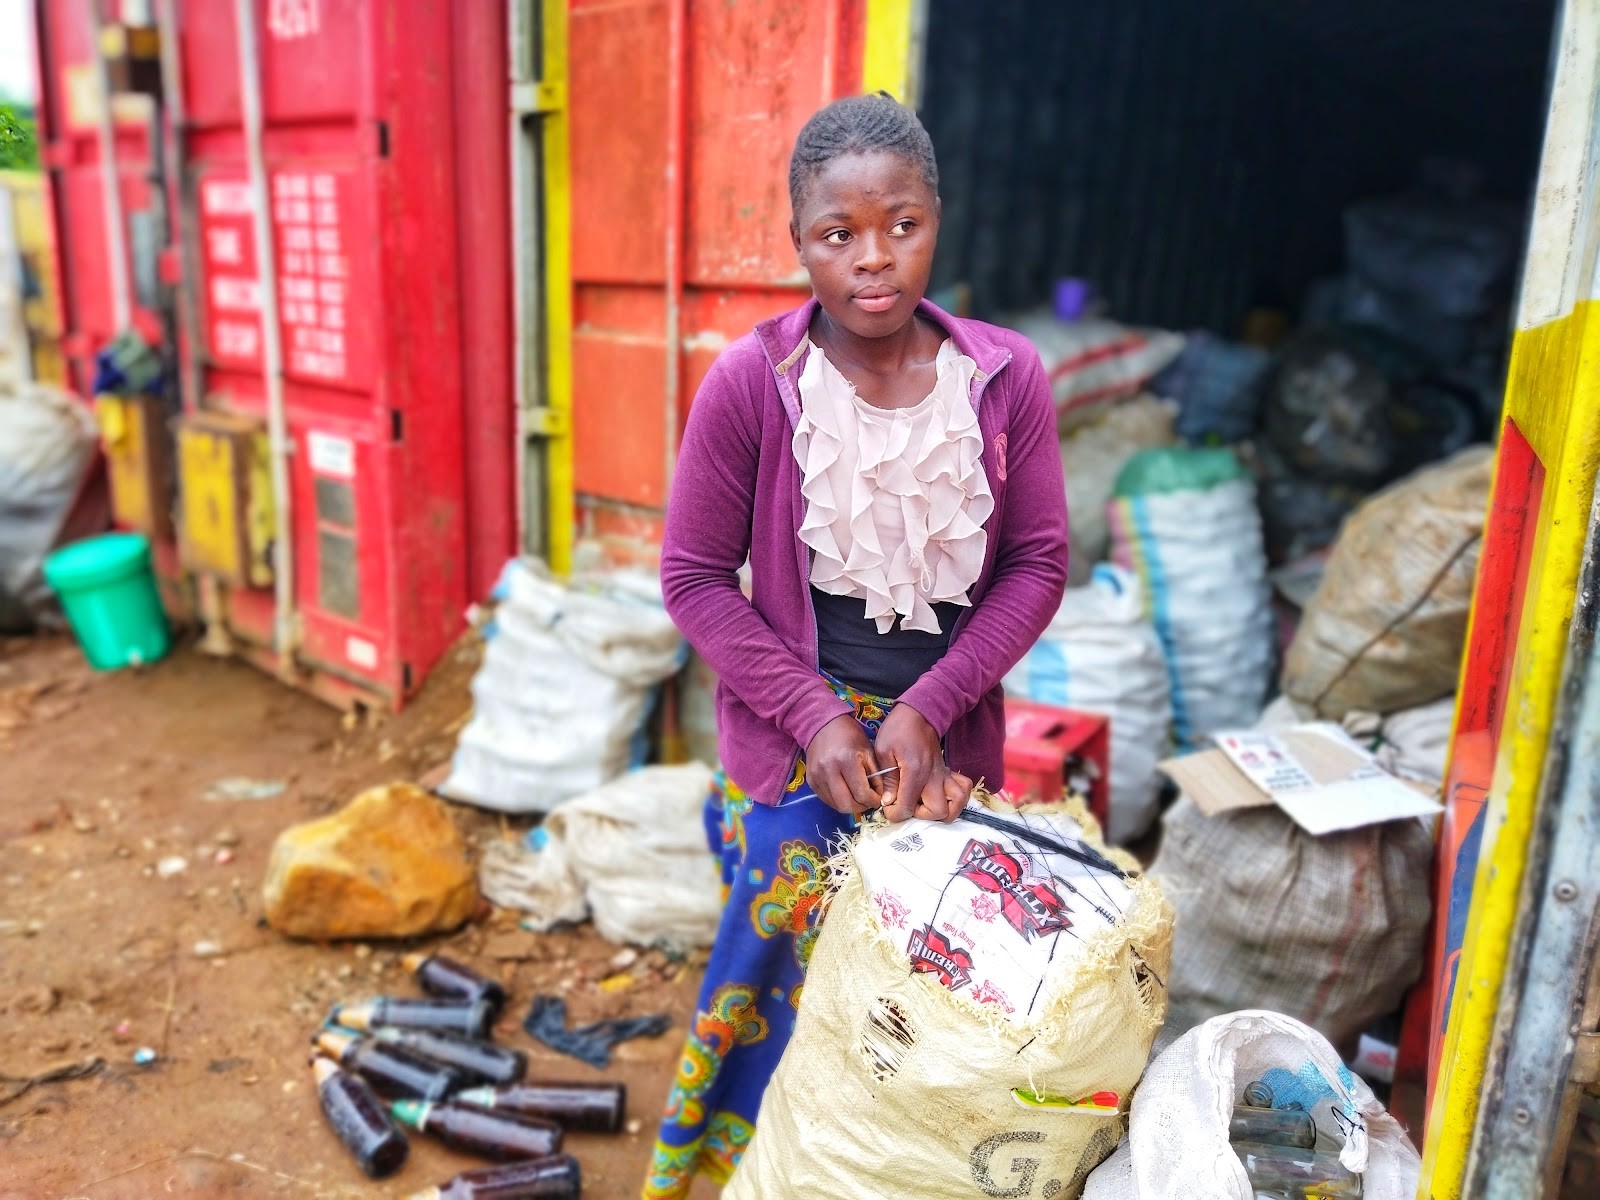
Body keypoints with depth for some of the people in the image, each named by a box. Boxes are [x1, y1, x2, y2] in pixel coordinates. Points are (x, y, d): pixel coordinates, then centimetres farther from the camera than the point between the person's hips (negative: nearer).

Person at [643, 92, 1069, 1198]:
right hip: (793, 743, -2)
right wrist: (815, 718, -12)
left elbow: (1039, 563, -1)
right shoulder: (750, 382, -12)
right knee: (799, 977, 9)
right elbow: (695, 575, -7)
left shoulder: (1006, 378, -7)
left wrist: (930, 707, -11)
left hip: (950, 736, 2)